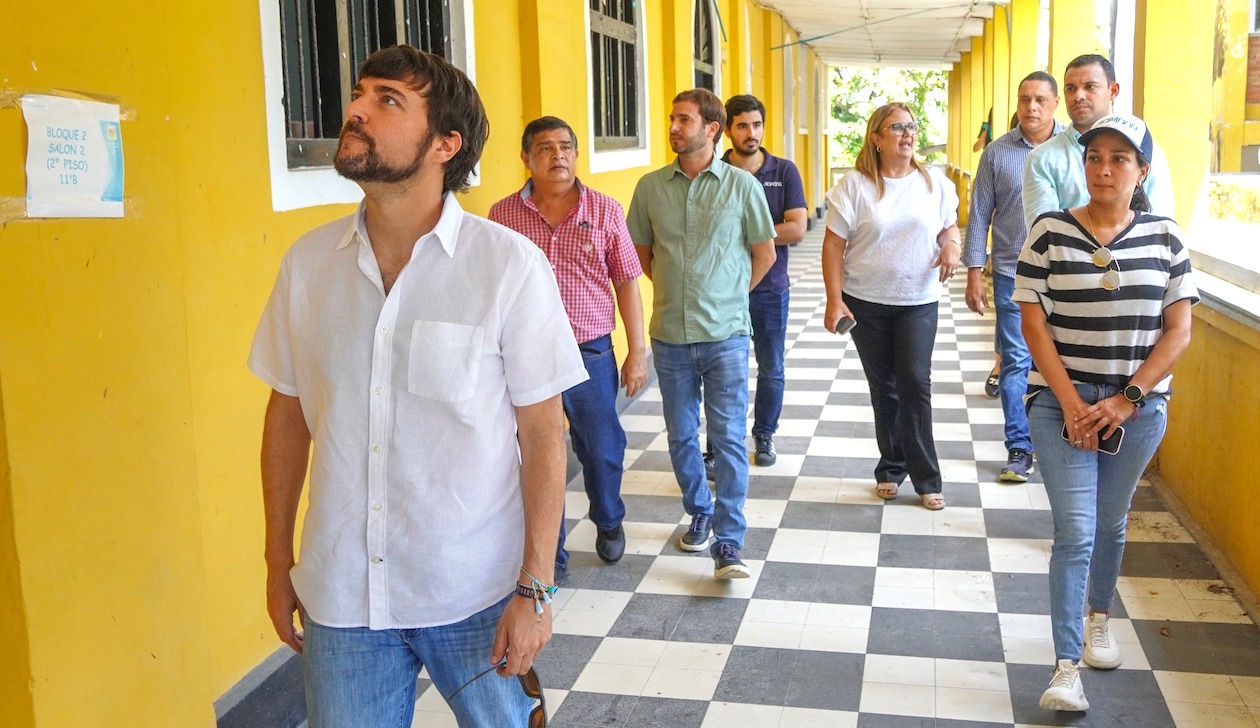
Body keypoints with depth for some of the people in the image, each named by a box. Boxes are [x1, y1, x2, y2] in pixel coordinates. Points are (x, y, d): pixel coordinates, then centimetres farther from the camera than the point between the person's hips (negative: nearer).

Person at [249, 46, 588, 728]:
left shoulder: (510, 264, -13)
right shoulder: (308, 261, -2)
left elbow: (543, 433, -9)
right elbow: (287, 413, 8)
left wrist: (536, 588, -10)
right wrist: (277, 561, 11)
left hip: (477, 596, -2)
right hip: (340, 595, 3)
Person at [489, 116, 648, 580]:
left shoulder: (605, 211, 0)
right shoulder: (503, 215, 0)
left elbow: (626, 281, 4)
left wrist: (637, 351, 2)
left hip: (591, 353, 0)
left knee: (602, 451, 11)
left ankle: (608, 522, 41)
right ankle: (549, 555, 24)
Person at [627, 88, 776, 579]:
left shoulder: (741, 185, -3)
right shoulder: (650, 187, 2)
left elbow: (764, 253, 7)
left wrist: (729, 296, 9)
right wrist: (676, 289, 10)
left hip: (725, 335, -3)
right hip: (670, 335, 3)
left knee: (729, 438, -3)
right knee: (681, 436, 12)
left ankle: (728, 544, 1)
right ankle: (699, 514, 32)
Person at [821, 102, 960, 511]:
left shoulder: (934, 182, 2)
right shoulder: (854, 186, -5)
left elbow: (949, 229, 13)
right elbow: (833, 246, -5)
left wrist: (952, 247, -11)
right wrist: (834, 300, -11)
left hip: (919, 300, 1)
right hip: (866, 301, 0)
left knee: (915, 382, -6)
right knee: (883, 386, 9)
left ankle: (926, 478, 2)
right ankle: (891, 469, 23)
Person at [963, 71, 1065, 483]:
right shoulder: (997, 152, 2)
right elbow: (980, 213, 4)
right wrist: (974, 272, 0)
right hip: (1012, 274, 0)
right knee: (1015, 363, 2)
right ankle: (1020, 449, 12)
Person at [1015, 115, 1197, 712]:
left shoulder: (1165, 238, 1)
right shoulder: (1050, 232, -5)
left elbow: (1179, 331, 0)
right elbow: (1034, 325, -7)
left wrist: (1125, 400, -10)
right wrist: (1074, 407, -13)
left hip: (1139, 406, 2)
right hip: (1062, 402, -2)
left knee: (1111, 523, 16)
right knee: (1075, 531, -8)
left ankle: (1098, 617, 42)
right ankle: (1067, 667, -2)